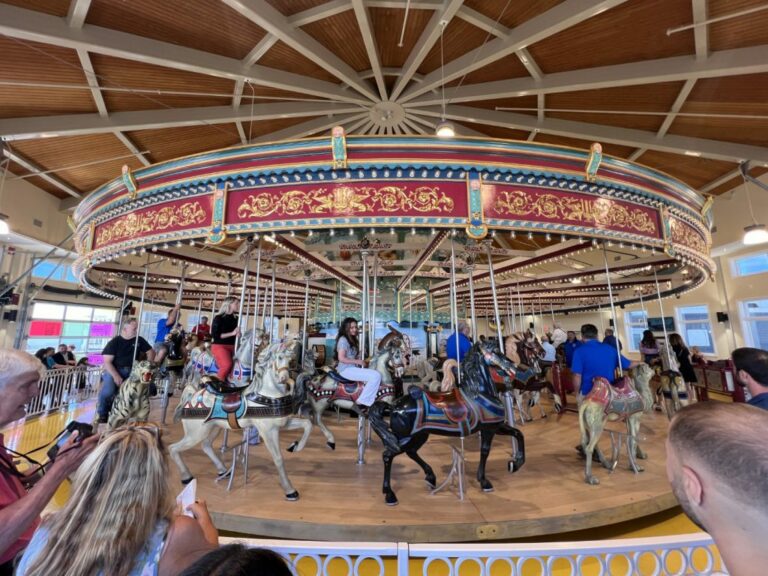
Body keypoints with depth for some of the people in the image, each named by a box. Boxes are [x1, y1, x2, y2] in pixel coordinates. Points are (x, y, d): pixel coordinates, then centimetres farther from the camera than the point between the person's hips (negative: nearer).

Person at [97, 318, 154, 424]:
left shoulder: (139, 340, 6)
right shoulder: (114, 342, -4)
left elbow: (151, 352, 14)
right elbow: (107, 362, -9)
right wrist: (116, 376, -22)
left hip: (132, 370, 3)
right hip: (114, 370, -2)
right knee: (107, 391, -31)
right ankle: (103, 414, 0)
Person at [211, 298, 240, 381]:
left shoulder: (236, 319, 10)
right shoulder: (218, 318, -5)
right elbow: (214, 335, -12)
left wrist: (238, 334, -8)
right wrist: (232, 333, -16)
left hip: (232, 346, 6)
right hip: (219, 346, -6)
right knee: (227, 364, -28)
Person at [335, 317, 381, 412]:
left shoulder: (353, 340, 19)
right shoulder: (343, 340, -10)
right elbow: (341, 358, -19)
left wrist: (361, 361, 3)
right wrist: (357, 361, -15)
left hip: (353, 368, 10)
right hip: (346, 370, -10)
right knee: (376, 376, -21)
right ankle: (362, 403, -17)